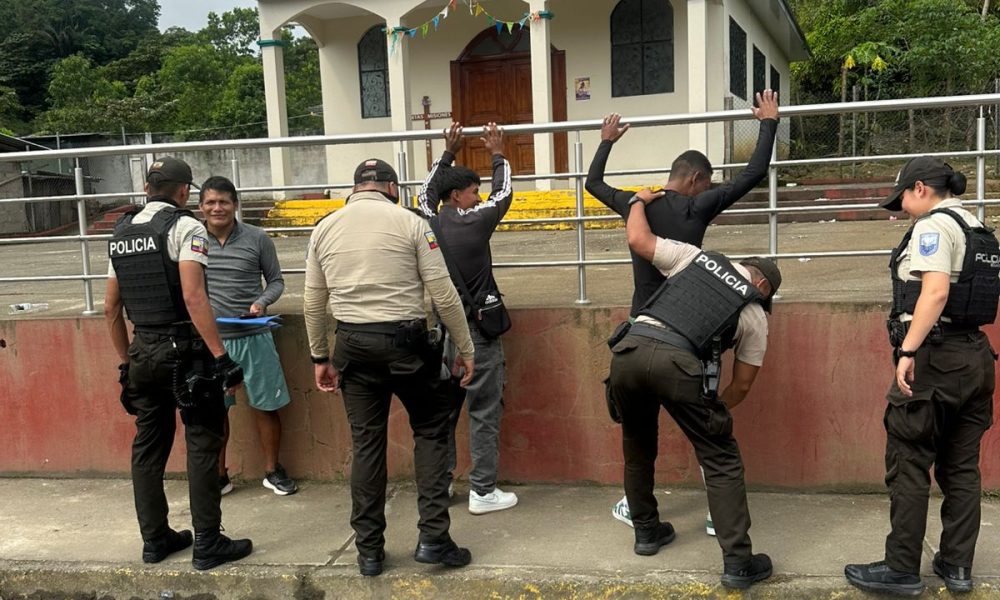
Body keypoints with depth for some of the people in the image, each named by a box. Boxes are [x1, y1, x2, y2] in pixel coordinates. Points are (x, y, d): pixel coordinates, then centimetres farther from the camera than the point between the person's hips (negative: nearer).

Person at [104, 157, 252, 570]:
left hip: (142, 351, 7)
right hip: (184, 350, -7)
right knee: (202, 444, 1)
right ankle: (208, 544, 5)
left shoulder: (120, 234, 13)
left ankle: (155, 540, 24)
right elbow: (193, 297, -21)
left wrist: (126, 361, 24)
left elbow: (110, 308, 16)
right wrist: (220, 357, -21)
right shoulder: (184, 227, -9)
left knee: (148, 446, 14)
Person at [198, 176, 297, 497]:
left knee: (265, 405, 7)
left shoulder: (257, 239, -3)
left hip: (253, 337, -1)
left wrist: (262, 302, -12)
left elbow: (276, 280, 6)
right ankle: (219, 475, 26)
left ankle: (272, 470, 25)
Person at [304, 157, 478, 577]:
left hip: (353, 344, 3)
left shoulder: (324, 228, 7)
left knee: (366, 444, 11)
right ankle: (432, 538, 9)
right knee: (430, 432, 13)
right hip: (405, 341, -3)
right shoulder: (409, 222, -4)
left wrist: (320, 358, 19)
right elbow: (444, 294, -5)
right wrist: (466, 348, 4)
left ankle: (369, 551, 19)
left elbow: (313, 303, 10)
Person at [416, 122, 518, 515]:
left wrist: (448, 154, 28)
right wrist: (498, 154, 18)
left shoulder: (429, 223, 1)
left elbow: (425, 192, 23)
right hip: (477, 331, -6)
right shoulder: (475, 222, -12)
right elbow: (504, 194, 5)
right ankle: (483, 492, 5)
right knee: (484, 412, 1)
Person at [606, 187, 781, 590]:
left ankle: (646, 531, 38)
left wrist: (640, 201, 44)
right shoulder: (755, 315, 21)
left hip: (628, 351, 4)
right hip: (676, 363, -3)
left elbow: (637, 240, 26)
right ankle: (738, 561, 9)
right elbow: (742, 384, 23)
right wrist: (713, 410, 42)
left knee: (638, 447, 26)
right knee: (721, 461, 11)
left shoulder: (695, 258, 26)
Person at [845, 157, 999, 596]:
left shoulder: (933, 226, -9)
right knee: (962, 467, 13)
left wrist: (907, 351, -26)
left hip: (935, 357, -9)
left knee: (908, 466, -2)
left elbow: (936, 291, -23)